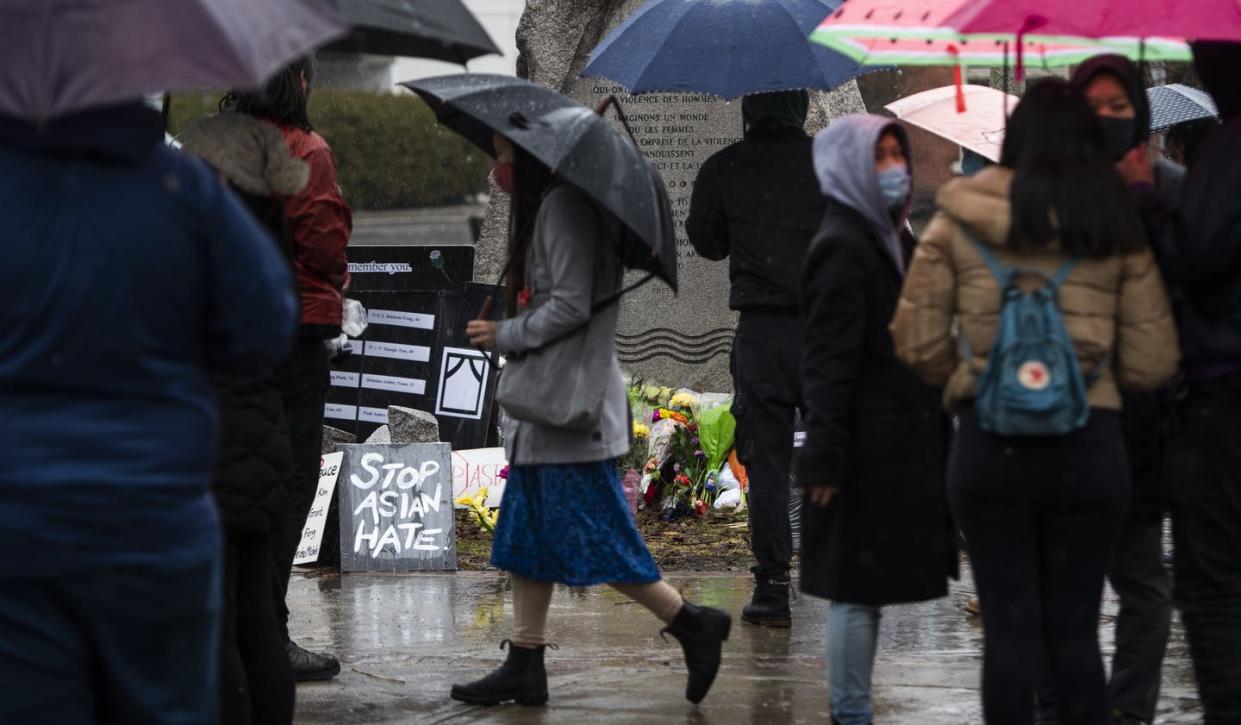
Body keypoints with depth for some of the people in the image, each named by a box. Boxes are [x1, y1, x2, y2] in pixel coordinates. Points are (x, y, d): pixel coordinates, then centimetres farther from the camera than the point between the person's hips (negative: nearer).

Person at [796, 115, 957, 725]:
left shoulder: (890, 238, 16)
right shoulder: (843, 247, -14)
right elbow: (827, 362, -19)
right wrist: (824, 460, -23)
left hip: (901, 442, 9)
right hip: (867, 452, -9)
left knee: (864, 589, 12)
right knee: (857, 588, -3)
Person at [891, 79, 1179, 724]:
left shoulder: (959, 224, 0)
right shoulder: (1118, 230, 2)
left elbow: (917, 343, 0)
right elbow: (1152, 363, 1)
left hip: (990, 444, 0)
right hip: (1091, 444, 1)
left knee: (1008, 628, 4)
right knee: (1074, 629, 7)